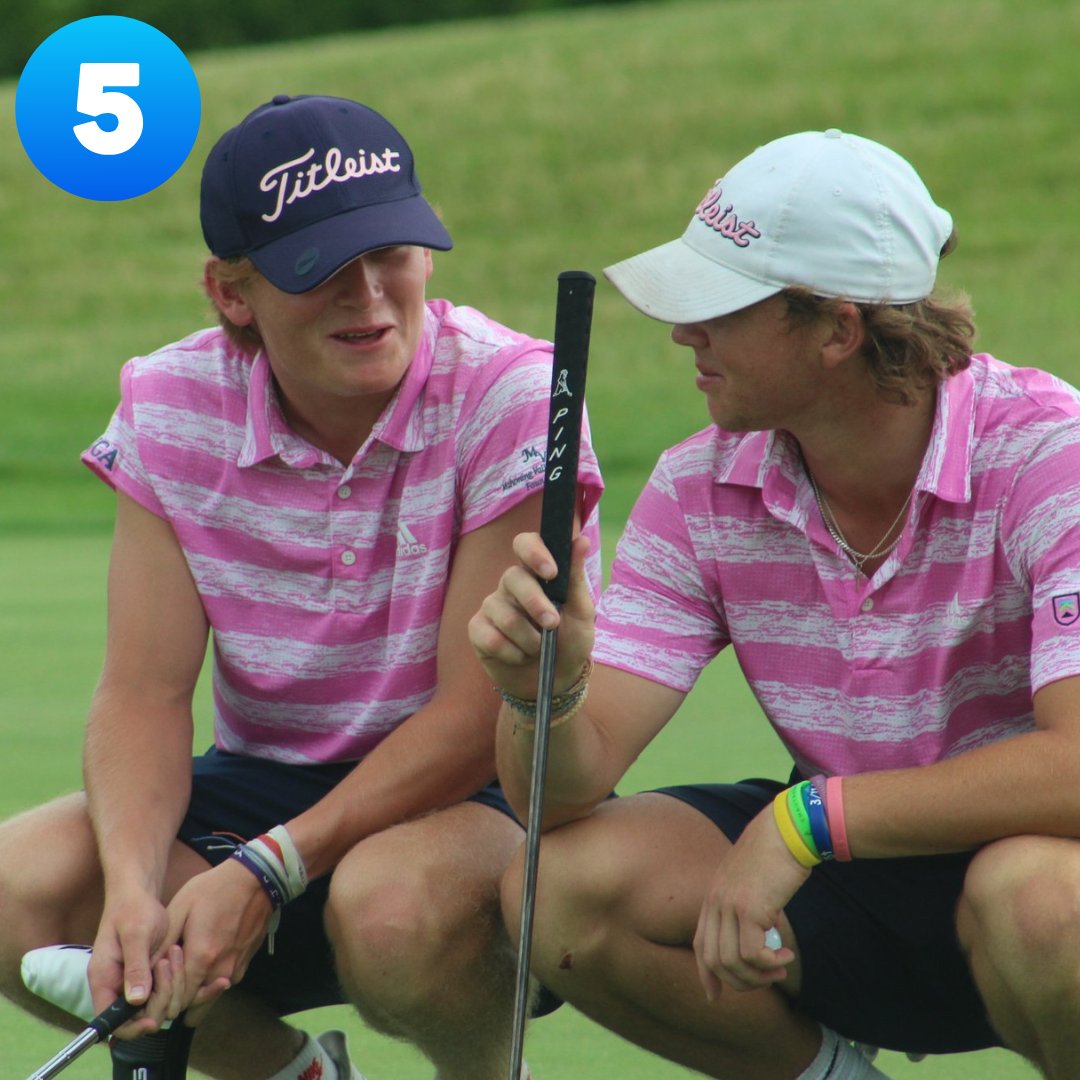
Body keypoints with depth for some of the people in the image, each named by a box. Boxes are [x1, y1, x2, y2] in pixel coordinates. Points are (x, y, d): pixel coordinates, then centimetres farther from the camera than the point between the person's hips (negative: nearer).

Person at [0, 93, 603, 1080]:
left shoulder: (509, 397, -18)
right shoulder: (170, 411, -5)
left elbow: (480, 710, -20)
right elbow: (145, 691, -8)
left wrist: (263, 874, -28)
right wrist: (133, 887, -29)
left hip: (484, 798, -4)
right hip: (268, 782, 4)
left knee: (390, 903, -39)